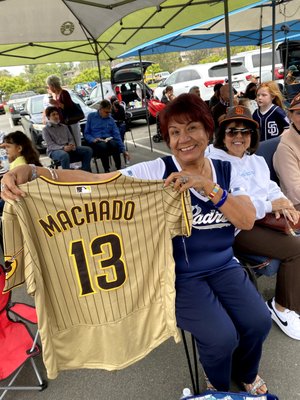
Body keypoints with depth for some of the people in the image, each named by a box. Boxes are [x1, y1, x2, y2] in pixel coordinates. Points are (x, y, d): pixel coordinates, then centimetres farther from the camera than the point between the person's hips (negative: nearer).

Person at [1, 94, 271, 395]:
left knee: (259, 322, -8)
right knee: (221, 336, -18)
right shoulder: (156, 171, -13)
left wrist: (209, 187, -26)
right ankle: (218, 385, 23)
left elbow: (247, 221, -10)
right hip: (179, 274, -4)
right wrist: (31, 172, -38)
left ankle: (246, 373, 31)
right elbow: (95, 180, -24)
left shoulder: (226, 171, 1)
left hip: (223, 266, 5)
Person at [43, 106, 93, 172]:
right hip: (54, 151, -5)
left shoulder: (64, 126, 23)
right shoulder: (46, 129, 6)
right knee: (64, 155, -42)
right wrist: (63, 148, -25)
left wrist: (72, 145, -10)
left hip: (68, 148, 5)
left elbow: (71, 139, 16)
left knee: (88, 150, -16)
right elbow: (50, 145, -6)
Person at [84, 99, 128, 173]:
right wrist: (93, 140, -15)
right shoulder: (91, 116, 7)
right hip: (96, 142, -2)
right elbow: (86, 133, 7)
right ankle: (106, 170, -26)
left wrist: (123, 150, 0)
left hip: (108, 139, 2)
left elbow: (117, 135, 8)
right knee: (103, 146, -38)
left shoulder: (111, 119, 12)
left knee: (114, 144, -35)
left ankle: (119, 168, -24)